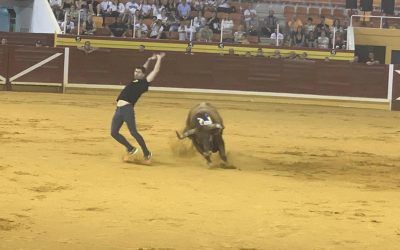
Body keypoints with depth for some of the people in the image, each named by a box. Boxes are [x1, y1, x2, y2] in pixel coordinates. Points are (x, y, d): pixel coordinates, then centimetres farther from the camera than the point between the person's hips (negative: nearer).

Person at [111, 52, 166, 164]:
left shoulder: (144, 83, 5)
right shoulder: (134, 81, 24)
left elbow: (155, 71, 4)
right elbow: (142, 69, 41)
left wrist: (159, 58, 11)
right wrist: (149, 59, 43)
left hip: (128, 109, -8)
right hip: (118, 110, 8)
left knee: (133, 132, -10)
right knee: (114, 133, 4)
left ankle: (147, 154, 2)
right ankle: (131, 149, 18)